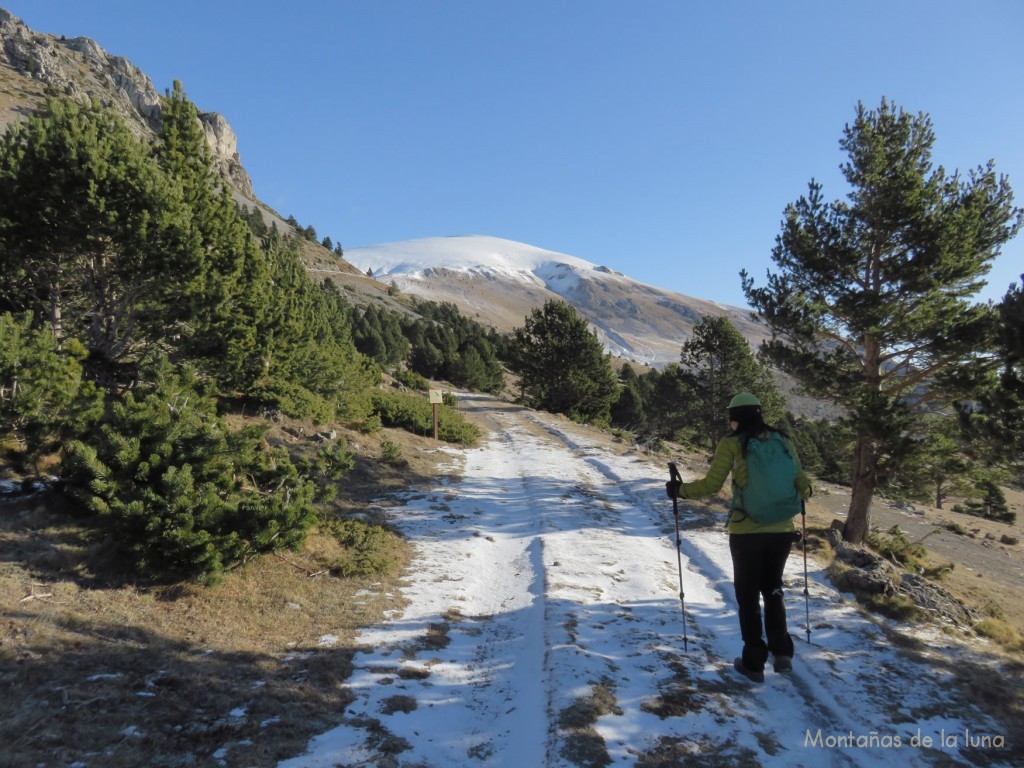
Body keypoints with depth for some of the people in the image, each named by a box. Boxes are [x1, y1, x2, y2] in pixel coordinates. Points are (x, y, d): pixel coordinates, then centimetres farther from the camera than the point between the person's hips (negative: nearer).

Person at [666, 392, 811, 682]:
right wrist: (804, 493, 31)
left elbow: (711, 484, -10)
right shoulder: (783, 439, 3)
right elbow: (801, 482, 7)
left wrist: (679, 490, 6)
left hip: (746, 531, -3)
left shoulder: (732, 443, -7)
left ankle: (754, 663, 19)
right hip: (782, 530, 4)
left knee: (748, 596, 13)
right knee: (773, 589, 25)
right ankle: (782, 653, 21)